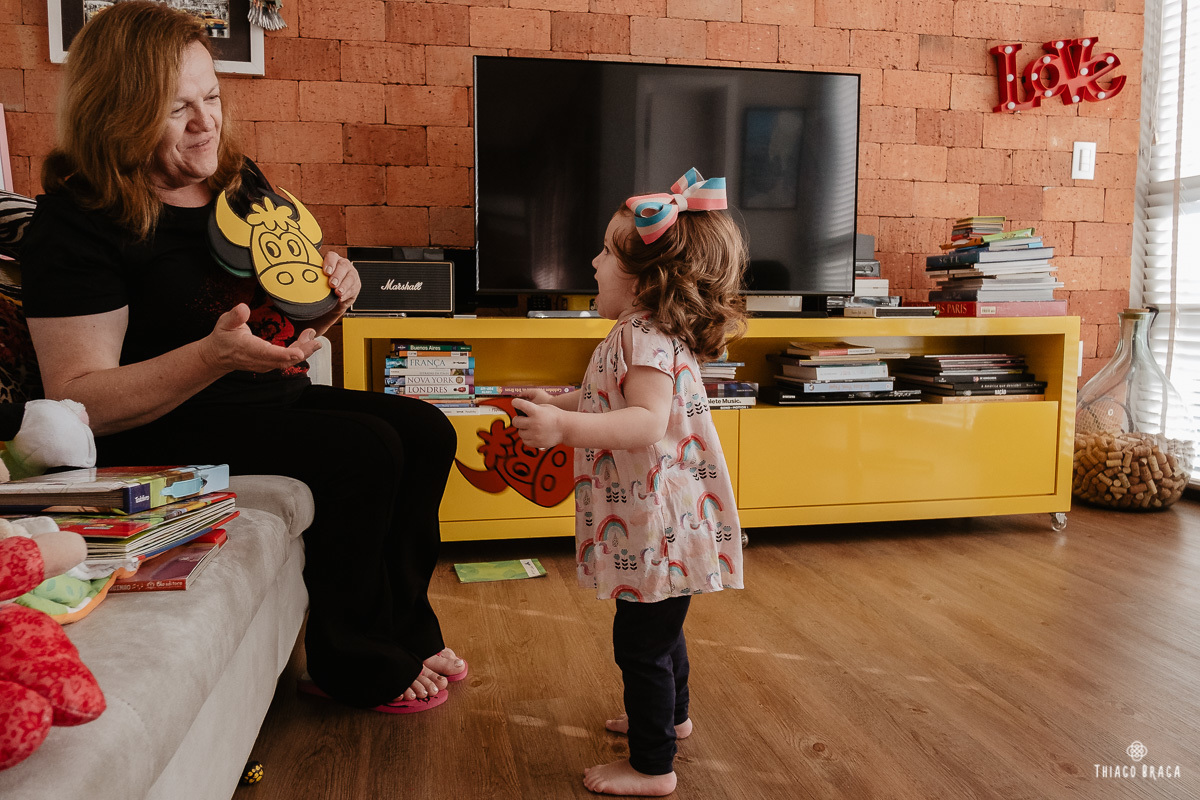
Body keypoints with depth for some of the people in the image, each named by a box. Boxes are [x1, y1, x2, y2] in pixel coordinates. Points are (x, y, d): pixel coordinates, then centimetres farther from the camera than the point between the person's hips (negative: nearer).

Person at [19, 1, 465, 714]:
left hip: (277, 395, 8)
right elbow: (78, 399, -20)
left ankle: (402, 633, 5)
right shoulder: (79, 221, -14)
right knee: (364, 450, -26)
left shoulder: (239, 182, 8)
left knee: (427, 432, -9)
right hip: (166, 429, -7)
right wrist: (215, 355, -33)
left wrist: (330, 289, -5)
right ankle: (358, 669, -6)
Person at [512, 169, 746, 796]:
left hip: (658, 525, -11)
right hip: (654, 521, 11)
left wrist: (565, 427, -39)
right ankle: (671, 715, 48)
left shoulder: (645, 337, -23)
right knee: (657, 627, 27)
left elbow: (647, 423, -34)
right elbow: (609, 404, 23)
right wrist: (558, 403, 19)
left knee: (641, 643, 1)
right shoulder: (644, 332, 12)